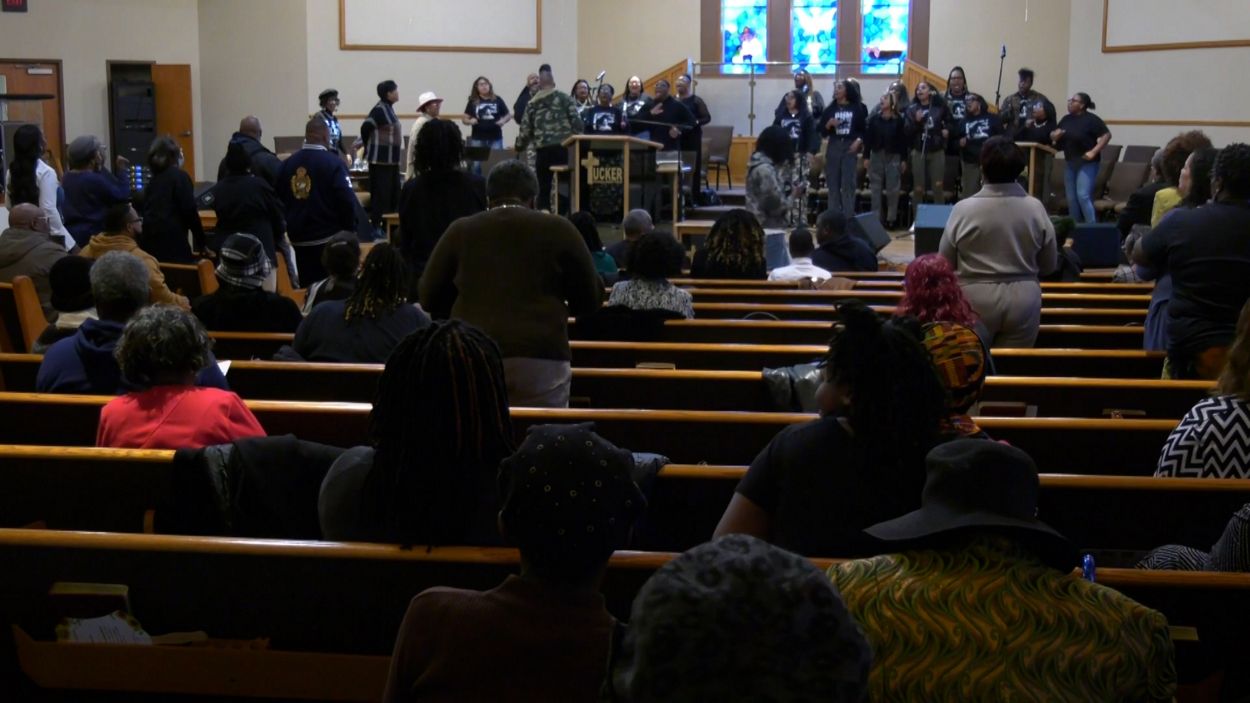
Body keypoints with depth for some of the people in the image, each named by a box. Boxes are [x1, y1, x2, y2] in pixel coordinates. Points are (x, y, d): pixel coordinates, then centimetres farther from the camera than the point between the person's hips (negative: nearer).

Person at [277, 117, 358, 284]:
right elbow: (347, 201, -16)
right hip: (329, 238, -5)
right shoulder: (333, 163, -12)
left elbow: (279, 200, 8)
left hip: (299, 238, 5)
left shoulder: (287, 164, 5)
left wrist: (291, 227, 16)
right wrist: (350, 232, -4)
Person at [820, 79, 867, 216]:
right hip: (833, 146, 3)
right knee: (833, 183, 2)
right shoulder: (831, 108, 9)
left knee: (848, 183, -7)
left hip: (850, 146, -2)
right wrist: (829, 124, -12)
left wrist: (859, 141, -11)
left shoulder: (858, 108, 4)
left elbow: (865, 128, 5)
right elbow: (821, 129, 7)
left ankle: (848, 217, -6)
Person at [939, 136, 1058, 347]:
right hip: (1023, 300, 2)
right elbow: (1050, 265, 4)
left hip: (976, 301, -1)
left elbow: (945, 262, -1)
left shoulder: (964, 209, -11)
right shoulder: (1035, 208, -6)